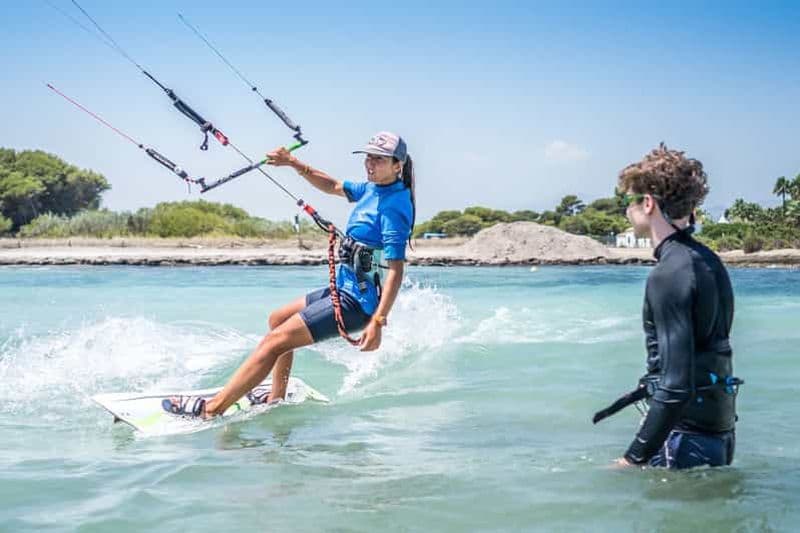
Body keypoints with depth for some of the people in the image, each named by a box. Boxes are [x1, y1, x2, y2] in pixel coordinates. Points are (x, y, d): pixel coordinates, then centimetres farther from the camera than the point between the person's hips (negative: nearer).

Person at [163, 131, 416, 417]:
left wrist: (378, 321, -32)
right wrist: (296, 164, 12)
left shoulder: (395, 204, -19)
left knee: (275, 340, -15)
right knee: (278, 319, 26)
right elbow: (333, 186, 26)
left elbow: (395, 269, -25)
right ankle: (276, 397, 34)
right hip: (345, 289, 10)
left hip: (357, 301, -10)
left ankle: (212, 409, -15)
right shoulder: (372, 189, 8)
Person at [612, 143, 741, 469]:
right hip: (720, 430, 10)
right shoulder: (708, 261, 12)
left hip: (687, 434, -10)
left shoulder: (669, 274, -18)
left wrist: (633, 460, -21)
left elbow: (677, 386, -24)